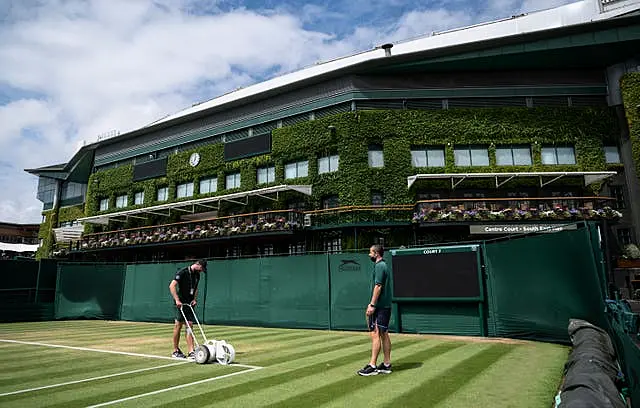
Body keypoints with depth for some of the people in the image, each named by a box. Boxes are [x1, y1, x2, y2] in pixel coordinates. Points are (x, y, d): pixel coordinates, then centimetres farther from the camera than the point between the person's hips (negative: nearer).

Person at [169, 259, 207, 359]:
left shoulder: (197, 275, 11)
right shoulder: (183, 272, -12)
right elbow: (172, 285, -18)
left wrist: (195, 299, 7)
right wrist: (177, 300, -23)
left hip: (190, 303, 7)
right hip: (181, 303, -7)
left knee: (190, 325, 2)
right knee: (178, 325, 1)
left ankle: (190, 352, 2)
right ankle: (175, 351, 14)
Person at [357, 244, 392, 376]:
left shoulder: (379, 266, -12)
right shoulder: (383, 265, 18)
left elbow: (378, 286, -19)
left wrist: (372, 305, -20)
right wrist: (372, 304, 23)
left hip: (380, 306, -10)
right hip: (385, 306, 10)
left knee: (375, 334, -9)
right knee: (384, 334, 11)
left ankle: (372, 366, -7)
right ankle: (386, 365, 17)